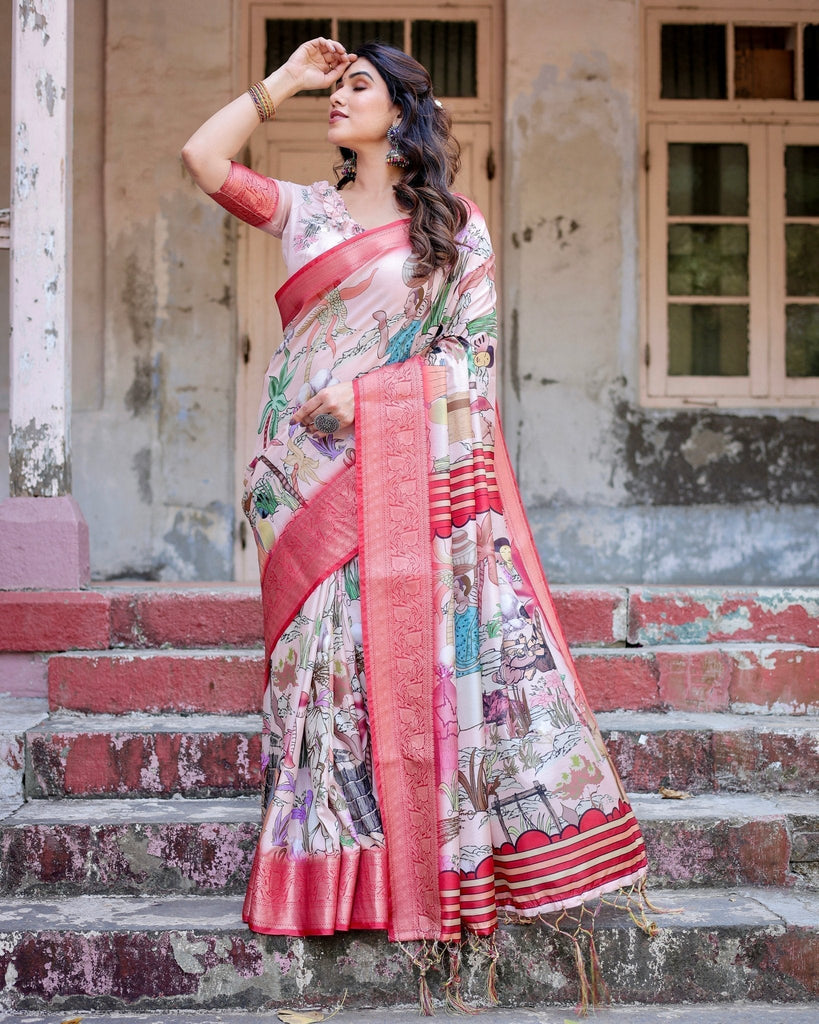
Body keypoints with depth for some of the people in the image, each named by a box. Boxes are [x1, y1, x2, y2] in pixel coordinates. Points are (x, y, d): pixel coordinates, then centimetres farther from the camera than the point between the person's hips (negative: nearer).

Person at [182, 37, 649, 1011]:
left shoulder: (456, 226, 7)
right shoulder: (305, 211, 15)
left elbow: (472, 352, 1)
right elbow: (202, 157, 5)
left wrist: (370, 391, -11)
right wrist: (284, 80, 9)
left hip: (411, 467, -3)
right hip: (313, 473, 3)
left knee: (421, 644, -6)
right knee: (328, 650, -1)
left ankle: (444, 855, 2)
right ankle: (340, 866, 5)